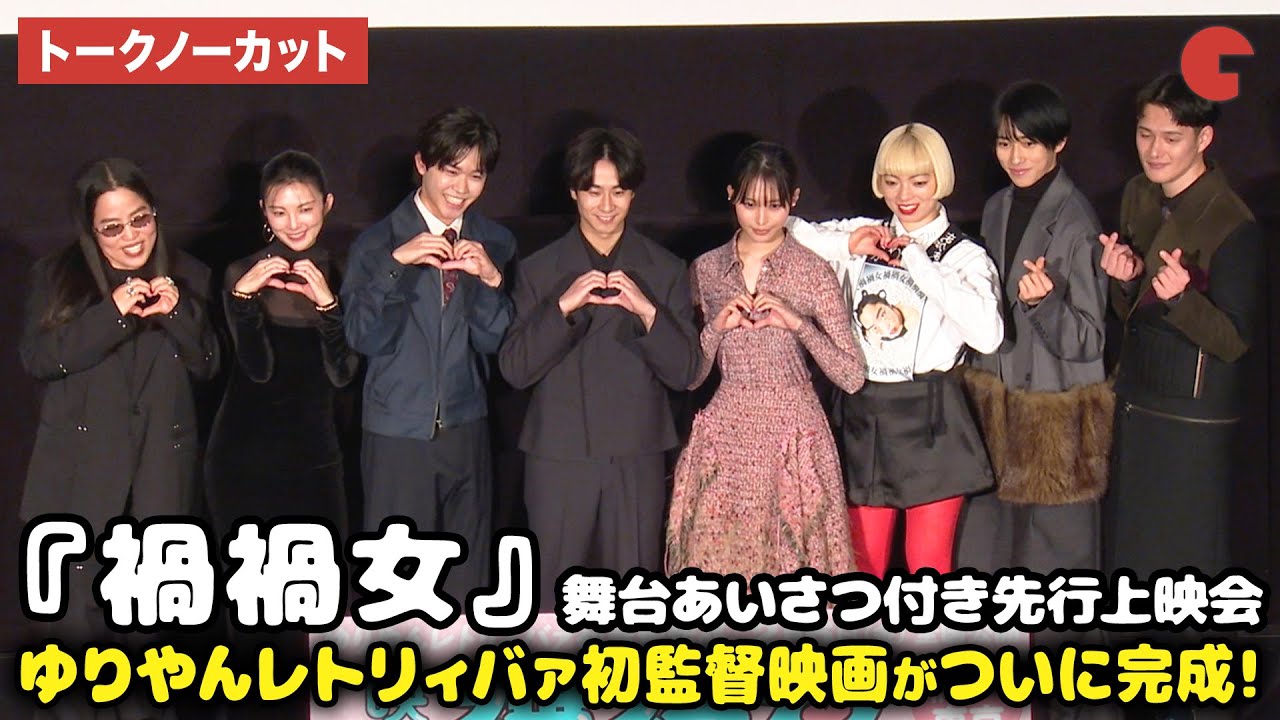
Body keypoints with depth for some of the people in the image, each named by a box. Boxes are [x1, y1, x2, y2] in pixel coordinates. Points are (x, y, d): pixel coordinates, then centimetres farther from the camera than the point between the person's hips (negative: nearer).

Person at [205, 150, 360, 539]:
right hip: (244, 455, -1)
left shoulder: (339, 273, 2)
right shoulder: (244, 274, -3)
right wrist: (242, 295, -24)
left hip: (313, 453, 2)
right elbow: (258, 368, -11)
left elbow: (343, 373, -6)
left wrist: (326, 302, -20)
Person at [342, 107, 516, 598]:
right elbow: (363, 338, -11)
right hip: (398, 433, -3)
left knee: (466, 580, 10)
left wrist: (491, 280, -16)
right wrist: (395, 265, -23)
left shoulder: (494, 243, 5)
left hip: (466, 429, 3)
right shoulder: (379, 242, -3)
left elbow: (493, 341, 2)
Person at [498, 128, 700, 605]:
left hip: (637, 459, 0)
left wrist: (646, 311, -15)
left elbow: (684, 372, 1)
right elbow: (514, 369, -2)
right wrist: (563, 306, -15)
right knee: (552, 595, 1)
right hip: (558, 457, 0)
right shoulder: (539, 270, 6)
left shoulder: (664, 270, 7)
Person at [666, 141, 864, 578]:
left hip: (794, 436, -2)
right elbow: (689, 377, 9)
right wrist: (717, 327, -8)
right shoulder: (705, 270, 7)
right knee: (717, 555, 0)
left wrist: (796, 323, -14)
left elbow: (853, 377, -3)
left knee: (793, 560, -1)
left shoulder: (814, 273, 0)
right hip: (725, 437, 2)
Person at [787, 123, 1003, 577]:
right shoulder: (860, 238, 8)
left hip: (931, 420, -3)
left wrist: (916, 262, -17)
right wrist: (846, 246, -8)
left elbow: (987, 334, -21)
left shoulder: (964, 256, -2)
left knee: (929, 566, 4)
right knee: (865, 563, 11)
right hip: (864, 415, 3)